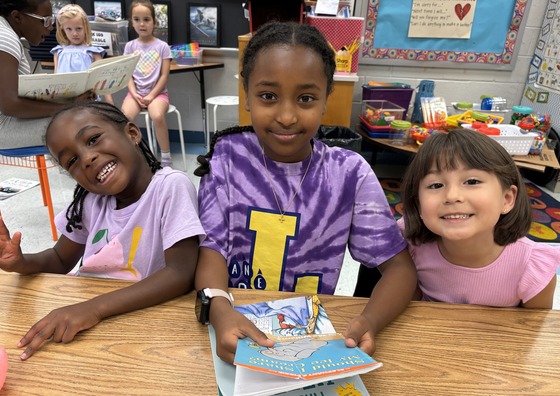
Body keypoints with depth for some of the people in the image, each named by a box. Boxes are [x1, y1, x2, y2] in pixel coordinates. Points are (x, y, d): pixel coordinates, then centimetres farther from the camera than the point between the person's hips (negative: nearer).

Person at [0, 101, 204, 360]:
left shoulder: (171, 186, -17)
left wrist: (95, 308, -31)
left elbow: (182, 274, -24)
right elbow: (60, 260, 14)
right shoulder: (90, 201, 2)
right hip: (83, 313, 5)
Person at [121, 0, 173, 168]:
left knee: (157, 116, -35)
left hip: (157, 92, -2)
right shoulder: (130, 46, 9)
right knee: (124, 117, -28)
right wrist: (135, 94, -11)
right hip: (136, 92, 2)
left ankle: (166, 157, -17)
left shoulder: (162, 46, 2)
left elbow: (164, 76, -3)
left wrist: (151, 95, -12)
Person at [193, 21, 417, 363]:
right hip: (237, 325, -1)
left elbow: (400, 265, -8)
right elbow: (212, 250, -9)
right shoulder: (227, 157, -7)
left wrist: (370, 321, -28)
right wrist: (218, 309, -31)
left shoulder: (350, 172, -9)